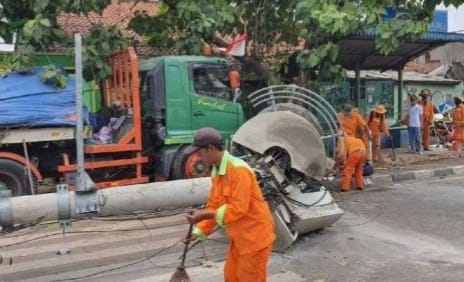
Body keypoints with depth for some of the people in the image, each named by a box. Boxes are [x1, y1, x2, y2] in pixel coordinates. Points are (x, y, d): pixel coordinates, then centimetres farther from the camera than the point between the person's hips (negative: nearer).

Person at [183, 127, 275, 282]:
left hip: (255, 235, -9)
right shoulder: (217, 171, 6)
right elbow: (214, 205, 11)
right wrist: (199, 231, 5)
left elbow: (238, 208, -28)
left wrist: (205, 215, -30)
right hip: (239, 236, 9)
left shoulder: (238, 169, -24)